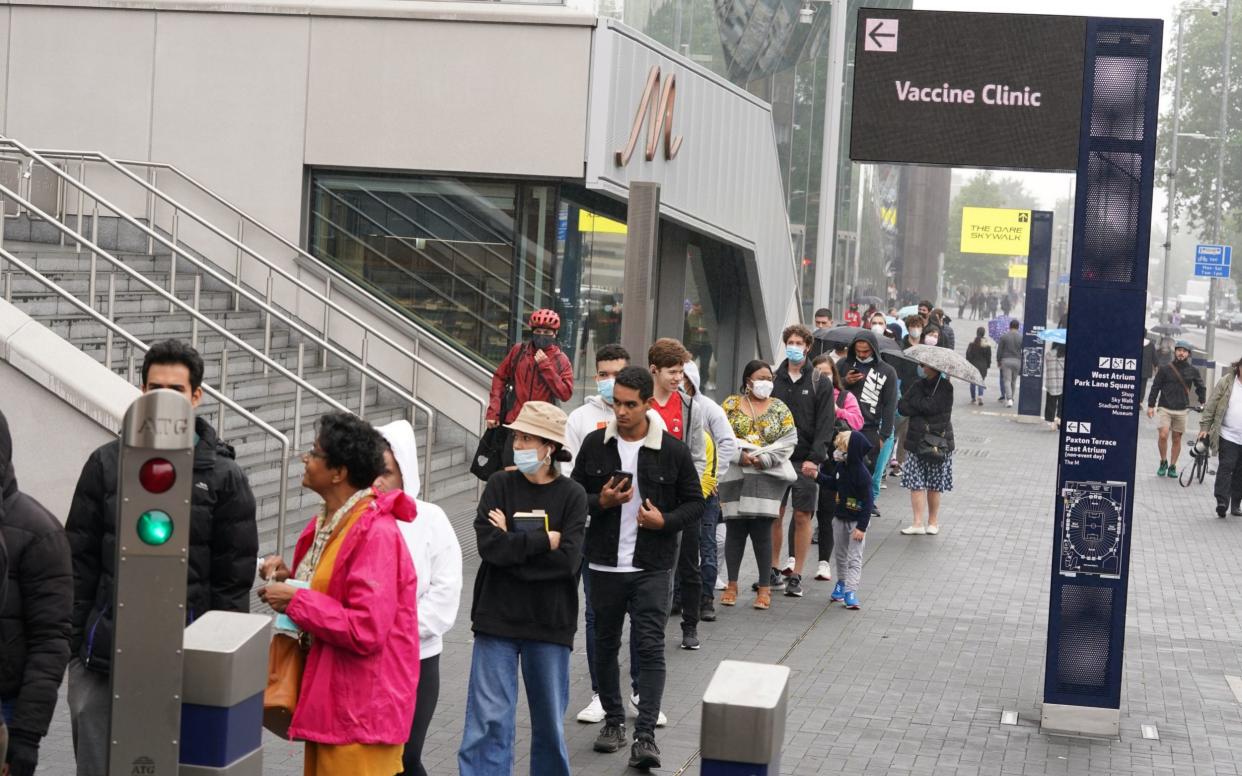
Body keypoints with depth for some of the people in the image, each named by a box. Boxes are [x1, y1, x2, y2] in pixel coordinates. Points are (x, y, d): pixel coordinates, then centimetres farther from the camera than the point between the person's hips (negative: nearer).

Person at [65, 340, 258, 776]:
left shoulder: (224, 477, 3)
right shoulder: (107, 464, 7)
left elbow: (234, 577, 3)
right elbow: (79, 561, 8)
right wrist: (72, 641, 2)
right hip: (104, 655, 1)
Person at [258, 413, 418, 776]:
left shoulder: (376, 534, -19)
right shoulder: (326, 523, 10)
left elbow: (365, 631, -25)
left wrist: (295, 600, -17)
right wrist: (288, 579, 4)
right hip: (327, 704, 9)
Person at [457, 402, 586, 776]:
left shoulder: (571, 495, -1)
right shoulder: (500, 485, 1)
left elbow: (568, 560, -14)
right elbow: (489, 545, -13)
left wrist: (513, 544, -12)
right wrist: (543, 541, -13)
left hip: (550, 624, 0)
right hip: (497, 619, 0)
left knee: (549, 721, 11)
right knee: (489, 719, -3)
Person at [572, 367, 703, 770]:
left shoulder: (673, 451, -3)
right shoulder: (595, 444, 2)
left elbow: (695, 503, 4)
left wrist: (666, 521, -14)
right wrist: (601, 501, -12)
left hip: (652, 567, -3)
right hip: (604, 565, 3)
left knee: (651, 647, -8)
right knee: (605, 643, 12)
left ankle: (645, 736, -9)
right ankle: (613, 719, 29)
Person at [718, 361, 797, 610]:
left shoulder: (780, 408, 10)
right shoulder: (731, 404, 9)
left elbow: (789, 440, 2)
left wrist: (764, 458, -11)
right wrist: (739, 454, -15)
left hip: (768, 475, 0)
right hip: (735, 474, 0)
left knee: (762, 531, -5)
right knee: (734, 530, 3)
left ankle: (764, 587, 4)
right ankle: (732, 585, 14)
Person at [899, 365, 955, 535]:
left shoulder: (945, 387, -5)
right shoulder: (919, 385, 11)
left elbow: (932, 406, -20)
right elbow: (902, 407, 2)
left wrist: (915, 401, -6)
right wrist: (922, 406, -12)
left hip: (939, 443, -4)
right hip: (917, 442, 4)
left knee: (934, 486, 3)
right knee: (916, 483, -2)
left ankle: (933, 522, 16)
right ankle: (918, 523, -1)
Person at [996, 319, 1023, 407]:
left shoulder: (1004, 336, -3)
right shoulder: (1022, 337, 1)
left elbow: (999, 350, -1)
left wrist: (998, 361, 8)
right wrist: (1023, 363, 14)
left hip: (1006, 360, -2)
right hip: (1017, 361, 2)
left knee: (1007, 380, -4)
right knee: (1014, 381, 15)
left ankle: (1009, 399, -17)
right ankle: (1011, 398, 23)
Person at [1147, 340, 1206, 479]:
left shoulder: (1193, 371, 4)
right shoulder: (1165, 369, -1)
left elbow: (1201, 387, 19)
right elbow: (1155, 387, 3)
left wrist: (1202, 403, 14)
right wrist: (1150, 406, 1)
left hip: (1182, 410, 2)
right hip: (1165, 408, -2)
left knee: (1176, 439, 7)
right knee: (1163, 435, -16)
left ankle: (1172, 466, 19)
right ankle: (1163, 462, 4)